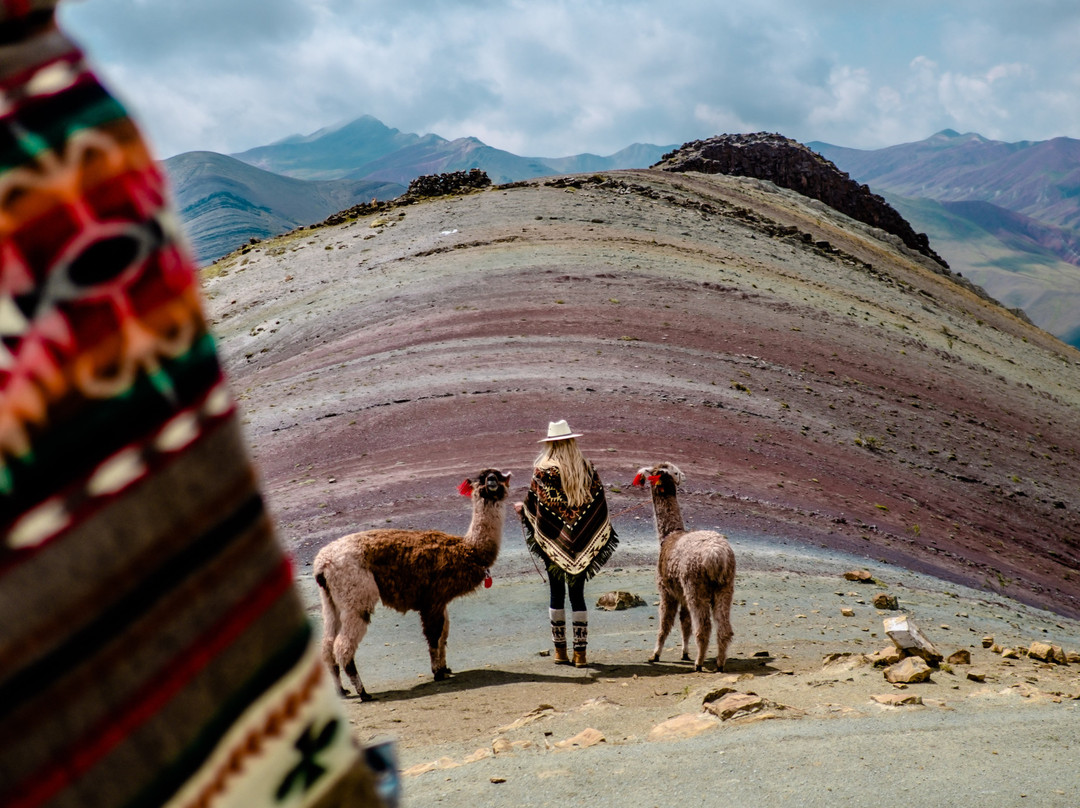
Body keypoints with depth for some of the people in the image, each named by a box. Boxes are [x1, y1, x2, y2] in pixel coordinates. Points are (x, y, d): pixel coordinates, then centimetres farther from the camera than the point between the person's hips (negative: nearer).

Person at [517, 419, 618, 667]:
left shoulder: (543, 470, -8)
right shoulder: (587, 468, 0)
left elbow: (534, 503, -7)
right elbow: (599, 504, 1)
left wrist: (522, 508, 15)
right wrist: (603, 534, 14)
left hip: (553, 541, -2)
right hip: (581, 544, 2)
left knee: (557, 594, 8)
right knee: (578, 594, 7)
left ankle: (560, 651, 14)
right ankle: (580, 652, 5)